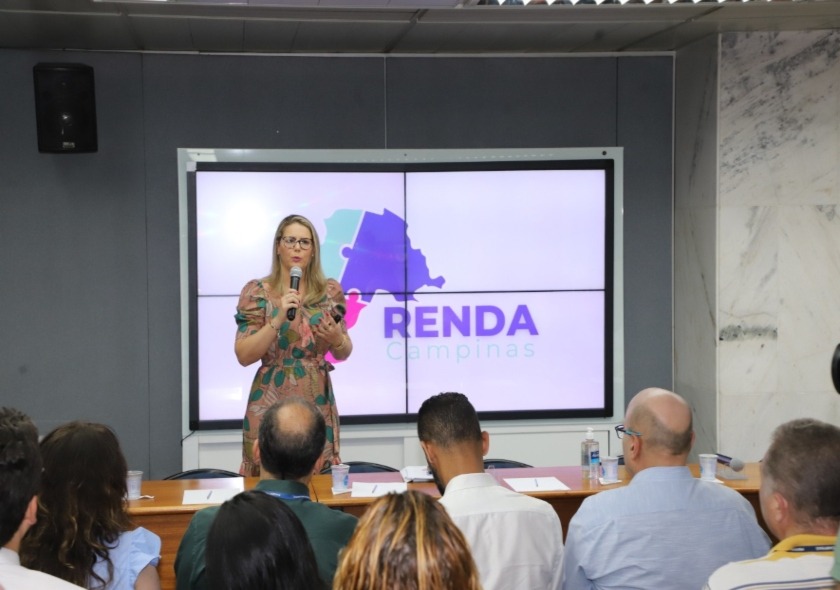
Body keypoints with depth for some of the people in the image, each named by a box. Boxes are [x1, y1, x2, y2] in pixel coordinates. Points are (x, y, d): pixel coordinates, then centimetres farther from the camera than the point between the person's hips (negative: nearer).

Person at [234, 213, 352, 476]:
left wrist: (337, 338, -10)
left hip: (317, 403, 3)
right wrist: (278, 319, -20)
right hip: (271, 404, -2)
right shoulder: (257, 292, -3)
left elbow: (343, 353, 12)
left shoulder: (330, 291, 4)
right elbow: (243, 356, -9)